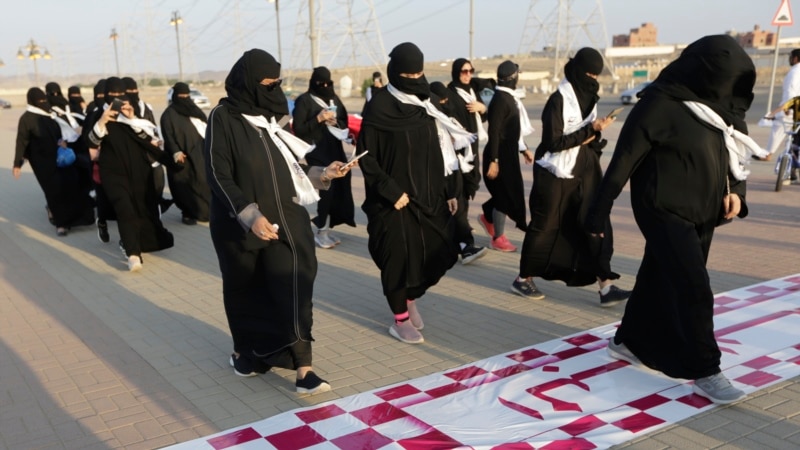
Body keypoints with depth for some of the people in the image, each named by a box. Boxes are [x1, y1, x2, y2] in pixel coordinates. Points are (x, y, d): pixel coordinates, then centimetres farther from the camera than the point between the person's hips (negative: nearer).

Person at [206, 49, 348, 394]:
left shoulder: (268, 117, 10)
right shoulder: (223, 118, -9)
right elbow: (218, 175, -16)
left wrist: (321, 174, 0)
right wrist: (250, 214, -26)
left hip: (284, 219, 4)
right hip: (240, 225, -4)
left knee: (291, 288, -6)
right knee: (246, 291, 12)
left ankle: (302, 368, -6)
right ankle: (244, 351, 36)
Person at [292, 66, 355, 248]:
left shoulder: (334, 99, 12)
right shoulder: (304, 101, -5)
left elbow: (344, 122, 15)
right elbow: (297, 129, -9)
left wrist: (335, 122, -7)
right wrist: (318, 119, -19)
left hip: (334, 148, 6)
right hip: (316, 151, -6)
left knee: (337, 186, 0)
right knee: (327, 187, -13)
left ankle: (326, 227, 11)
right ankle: (321, 231, -3)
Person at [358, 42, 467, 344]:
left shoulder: (425, 104, 9)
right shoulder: (379, 107, -10)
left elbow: (439, 151, 13)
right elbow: (366, 156, -12)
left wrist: (449, 191, 9)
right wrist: (391, 191, -17)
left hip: (429, 195, 6)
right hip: (394, 199, -6)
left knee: (440, 251, 6)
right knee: (399, 256, 0)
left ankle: (410, 298, 33)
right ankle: (400, 319, 18)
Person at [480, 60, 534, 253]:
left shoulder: (508, 97, 11)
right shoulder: (500, 100, -19)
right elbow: (494, 132, -22)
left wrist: (523, 148, 22)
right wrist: (493, 161, -23)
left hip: (508, 153, 9)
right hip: (500, 155, -9)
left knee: (510, 191, 17)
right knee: (506, 194, -1)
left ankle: (487, 217, 35)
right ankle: (498, 238, 10)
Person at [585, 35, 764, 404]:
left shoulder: (717, 106, 5)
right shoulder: (660, 104, -17)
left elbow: (733, 154, 16)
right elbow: (624, 160, -15)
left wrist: (735, 190, -3)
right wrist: (599, 212, -13)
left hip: (701, 213, 8)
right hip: (665, 212, -8)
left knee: (660, 280, 17)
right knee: (694, 289, -8)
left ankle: (627, 341, 33)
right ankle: (705, 373, 2)